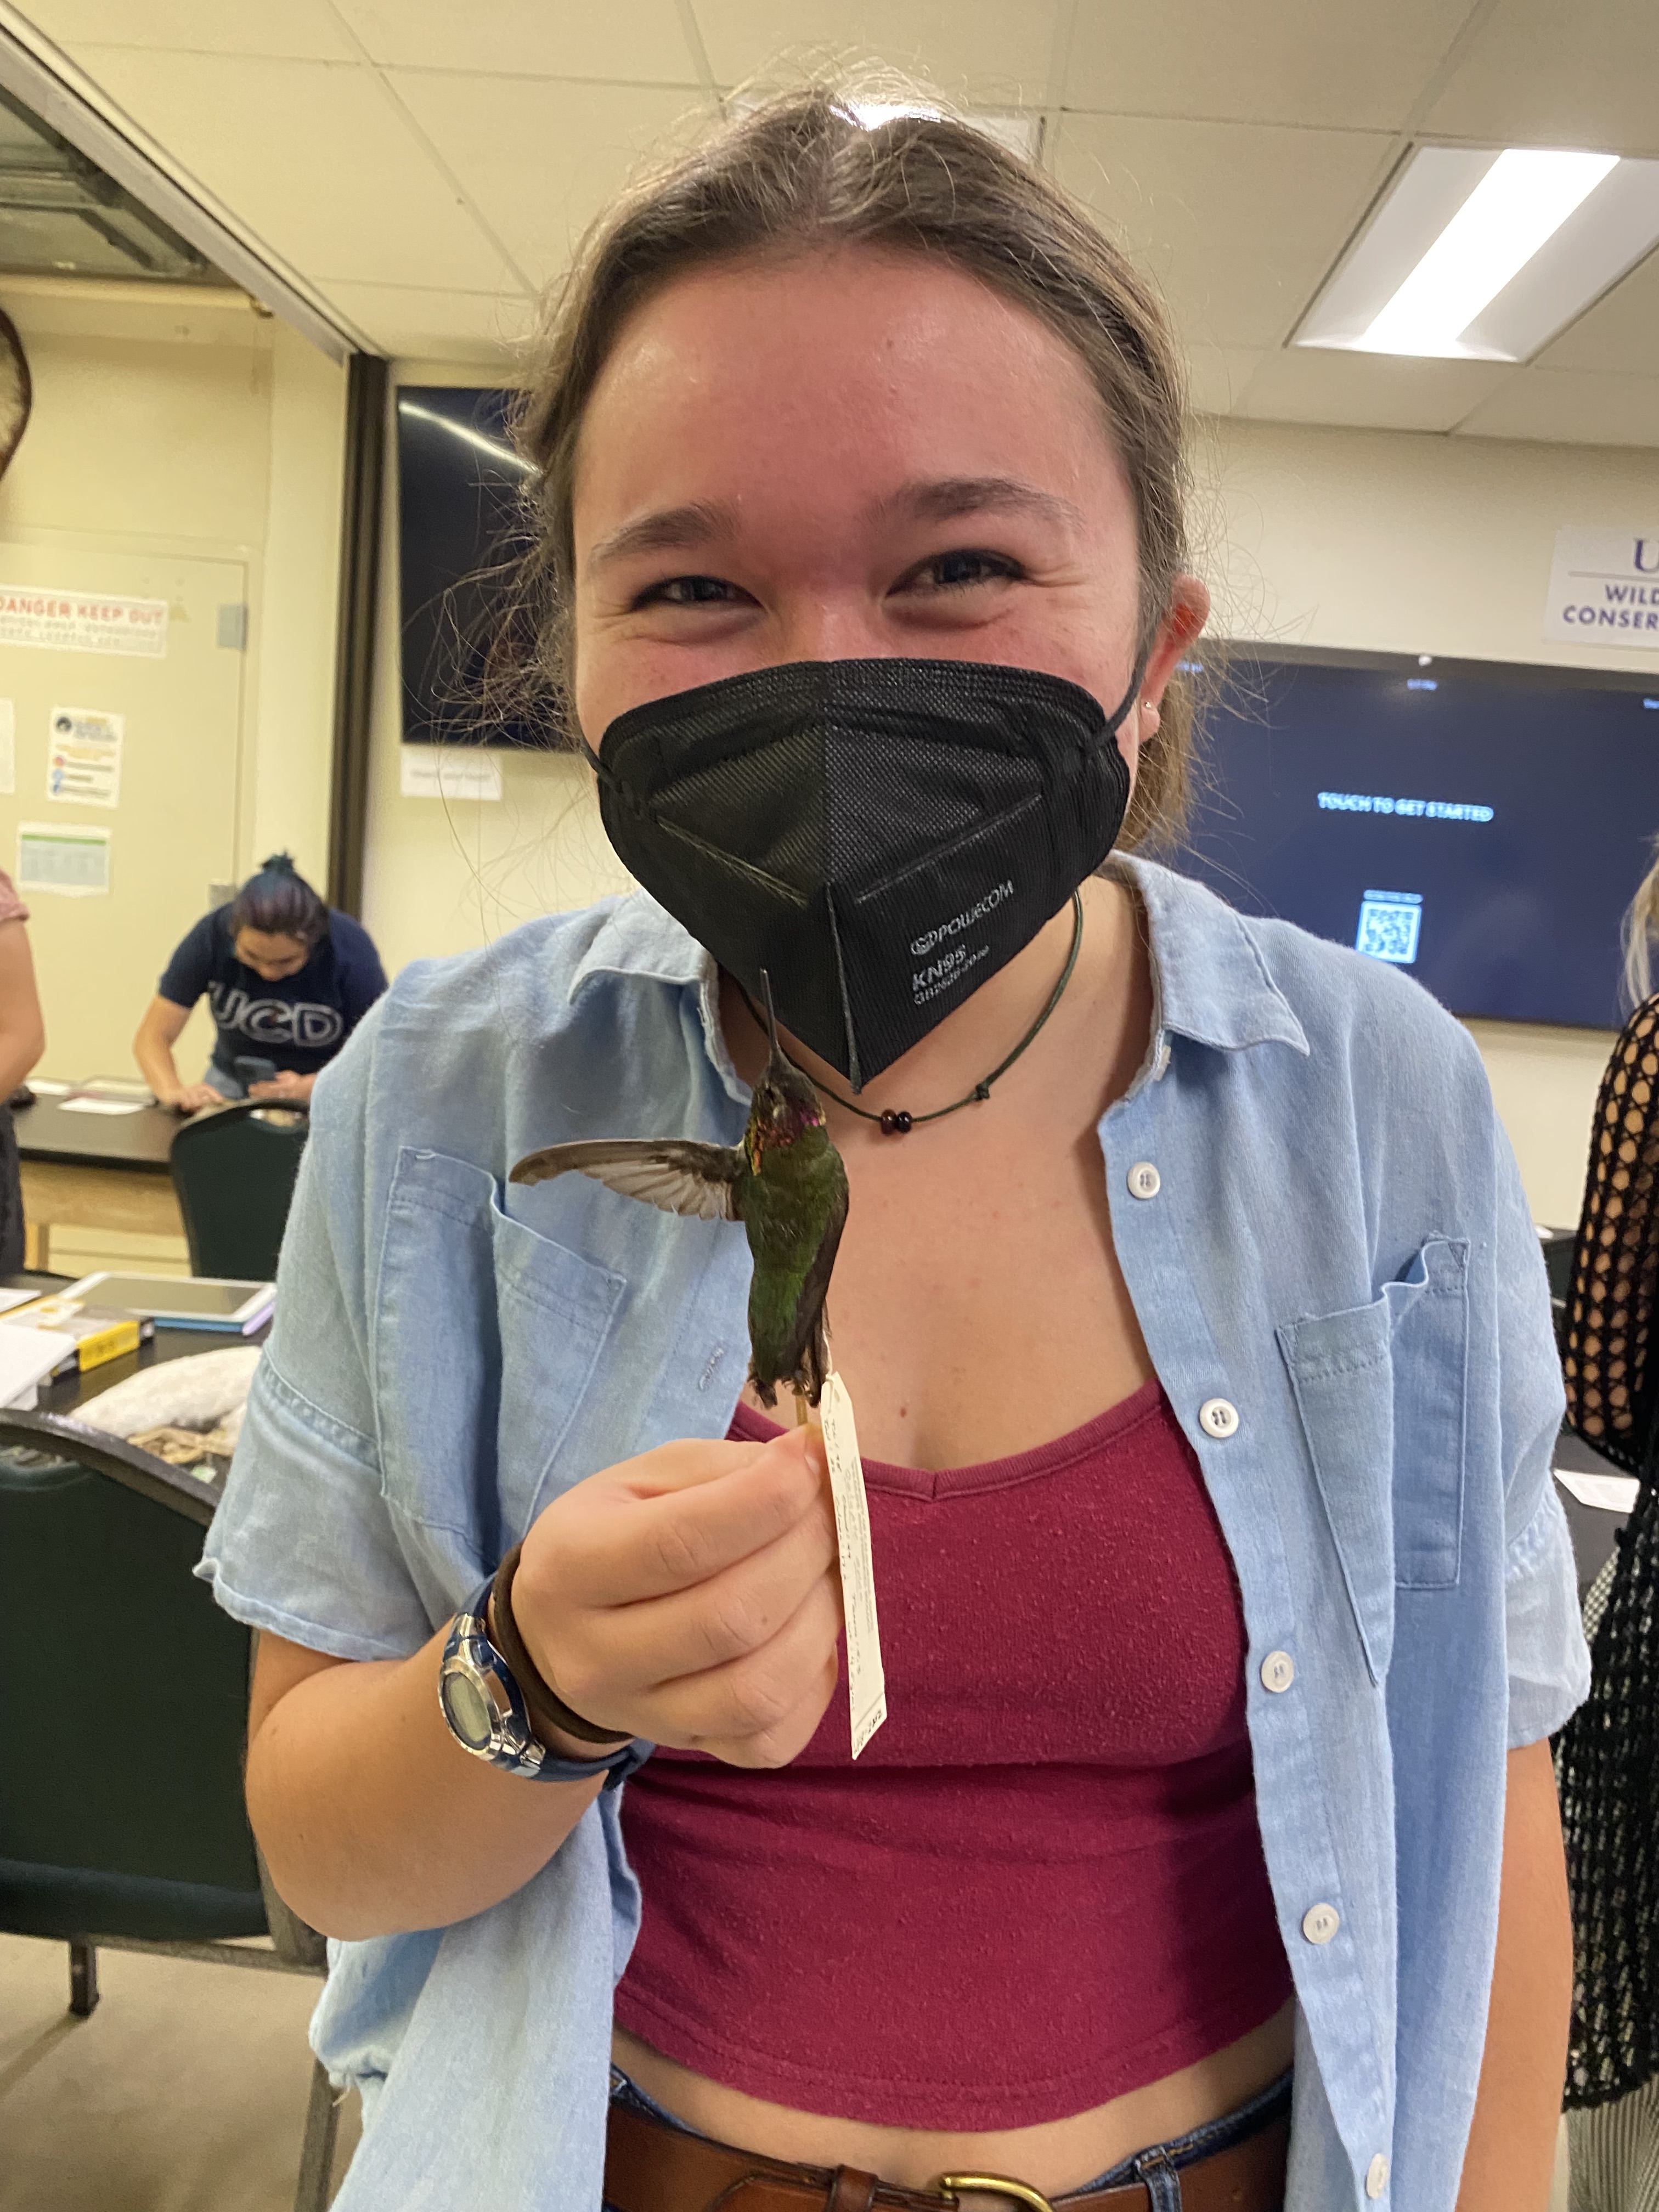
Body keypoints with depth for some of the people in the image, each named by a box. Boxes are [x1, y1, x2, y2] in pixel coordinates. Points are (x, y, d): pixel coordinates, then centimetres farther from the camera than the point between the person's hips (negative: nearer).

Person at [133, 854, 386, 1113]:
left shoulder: (351, 950, -23)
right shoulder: (212, 935, -18)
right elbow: (153, 1036, -13)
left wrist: (308, 1087, -33)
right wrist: (174, 1092, -33)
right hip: (232, 1083, 2)